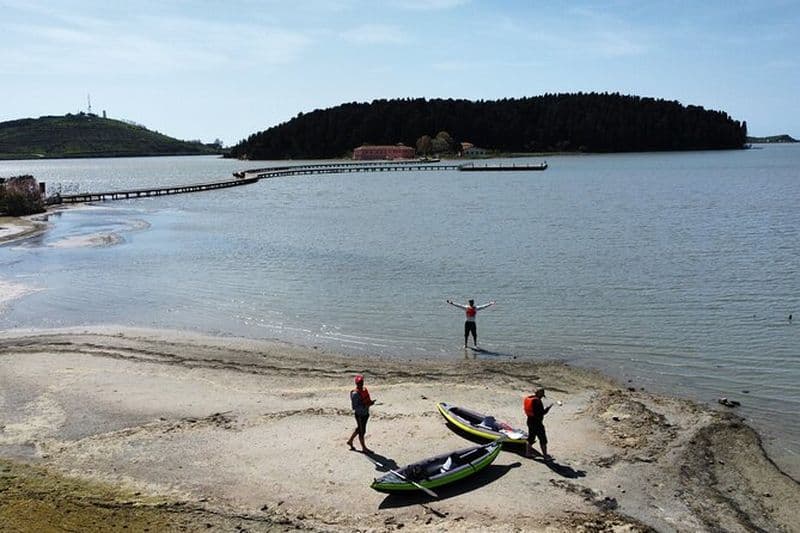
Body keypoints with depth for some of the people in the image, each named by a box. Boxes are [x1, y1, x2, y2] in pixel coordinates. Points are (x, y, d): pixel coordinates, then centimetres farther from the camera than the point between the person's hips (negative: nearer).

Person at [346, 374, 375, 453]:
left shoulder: (365, 390, 2)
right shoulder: (355, 394, -23)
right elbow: (355, 407, -25)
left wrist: (370, 402, -6)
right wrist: (366, 405, -30)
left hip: (366, 413, 8)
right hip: (360, 415, -8)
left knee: (359, 428, 24)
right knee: (362, 431, 7)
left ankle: (350, 441, 43)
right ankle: (364, 447, 24)